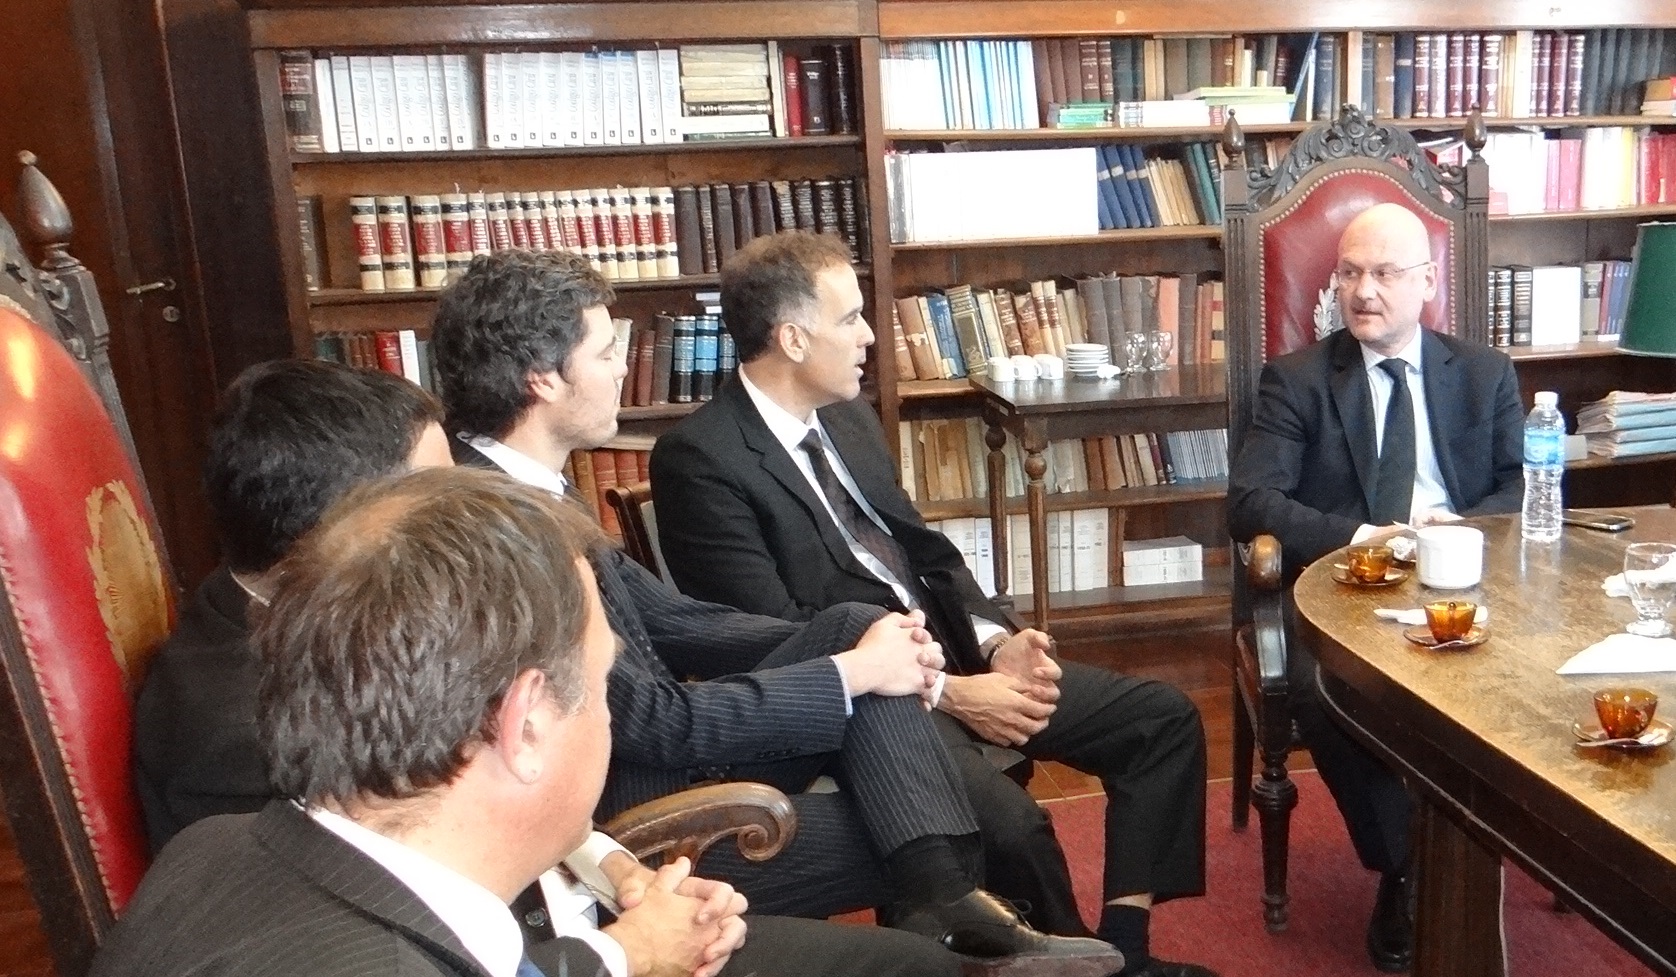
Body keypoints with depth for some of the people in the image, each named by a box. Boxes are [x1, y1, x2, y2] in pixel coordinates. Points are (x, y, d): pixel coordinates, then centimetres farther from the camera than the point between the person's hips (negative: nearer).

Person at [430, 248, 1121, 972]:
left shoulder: (524, 488, 4)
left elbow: (669, 618, 8)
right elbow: (654, 722, -25)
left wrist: (854, 641, -4)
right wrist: (853, 671, -15)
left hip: (667, 761, 8)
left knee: (855, 623, -8)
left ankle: (940, 899, -15)